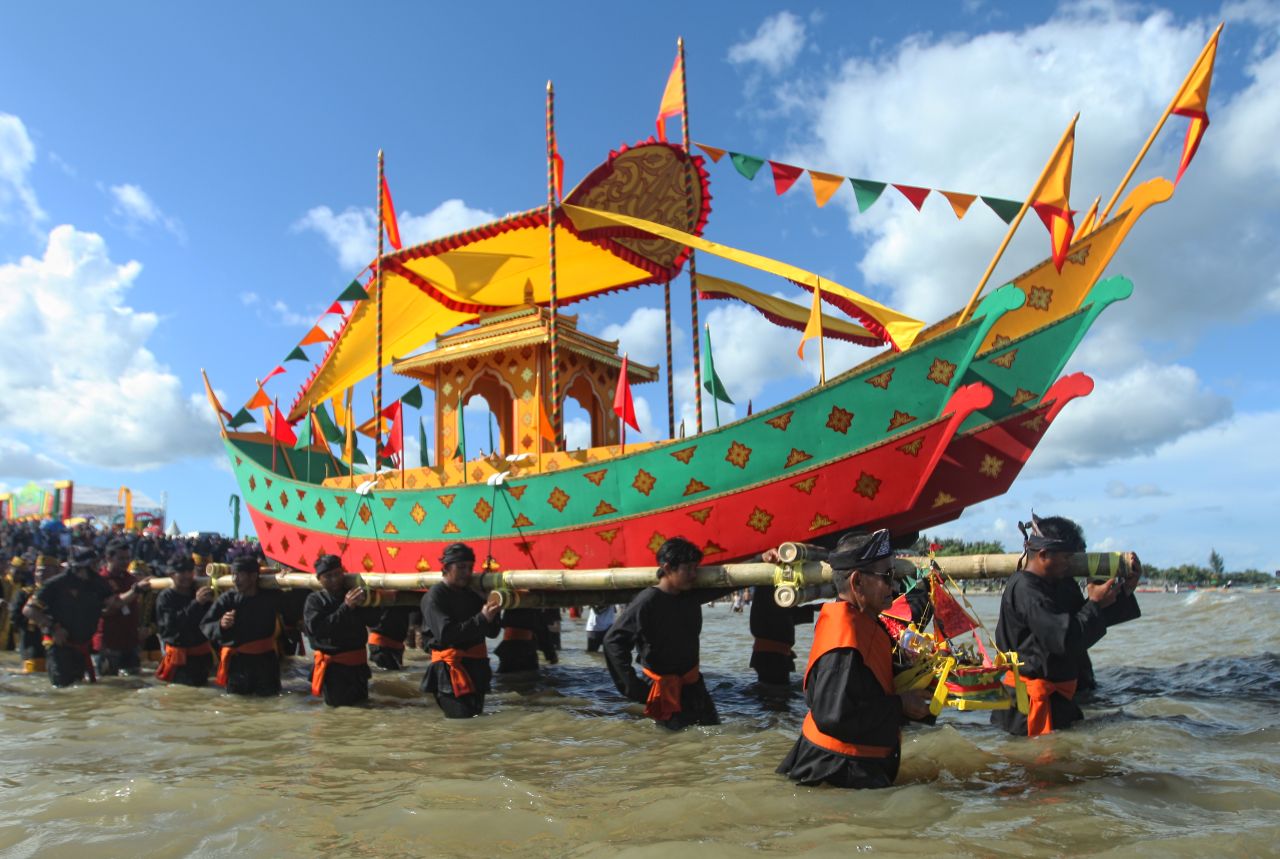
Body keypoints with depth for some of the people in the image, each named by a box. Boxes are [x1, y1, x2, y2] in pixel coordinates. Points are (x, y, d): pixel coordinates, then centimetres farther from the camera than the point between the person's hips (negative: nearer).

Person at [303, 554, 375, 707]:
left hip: (357, 661, 4)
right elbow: (317, 628, -21)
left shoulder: (354, 595, 3)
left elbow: (373, 619, -2)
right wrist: (346, 607, -26)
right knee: (338, 701, -2)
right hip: (332, 663, -4)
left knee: (361, 699, 12)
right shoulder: (315, 600, -6)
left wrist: (365, 602, -22)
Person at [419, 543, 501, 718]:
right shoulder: (434, 597, -10)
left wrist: (492, 614, -9)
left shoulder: (471, 594, 14)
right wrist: (482, 619, -26)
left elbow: (492, 631, 13)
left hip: (475, 668, 8)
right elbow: (446, 634, -23)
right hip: (450, 672, -8)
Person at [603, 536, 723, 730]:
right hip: (663, 685, -7)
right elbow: (613, 641, -23)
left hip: (692, 680, 7)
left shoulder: (692, 595, -3)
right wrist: (631, 685, -25)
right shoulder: (646, 602, -24)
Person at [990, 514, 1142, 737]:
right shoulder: (1024, 590, -22)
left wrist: (1125, 590, 7)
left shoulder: (1061, 584, 9)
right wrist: (1095, 604, -14)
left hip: (1059, 691, 10)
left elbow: (1095, 618, 20)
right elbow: (1065, 639, -28)